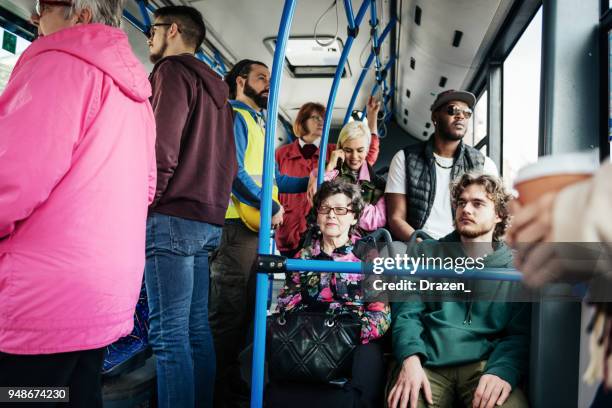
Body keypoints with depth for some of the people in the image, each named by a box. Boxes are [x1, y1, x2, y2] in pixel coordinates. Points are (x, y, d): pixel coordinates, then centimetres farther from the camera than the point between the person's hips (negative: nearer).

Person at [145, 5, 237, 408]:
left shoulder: (173, 71, -3)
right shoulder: (215, 87, 24)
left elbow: (162, 149, -15)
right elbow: (228, 162, 21)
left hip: (173, 217, -9)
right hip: (206, 220, 9)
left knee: (169, 334, -7)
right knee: (196, 329, 11)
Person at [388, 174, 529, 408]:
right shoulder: (425, 253, 15)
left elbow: (520, 333, 4)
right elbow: (407, 311, 6)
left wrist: (503, 371, -18)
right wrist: (410, 359, -14)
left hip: (483, 364, 1)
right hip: (427, 363, 0)